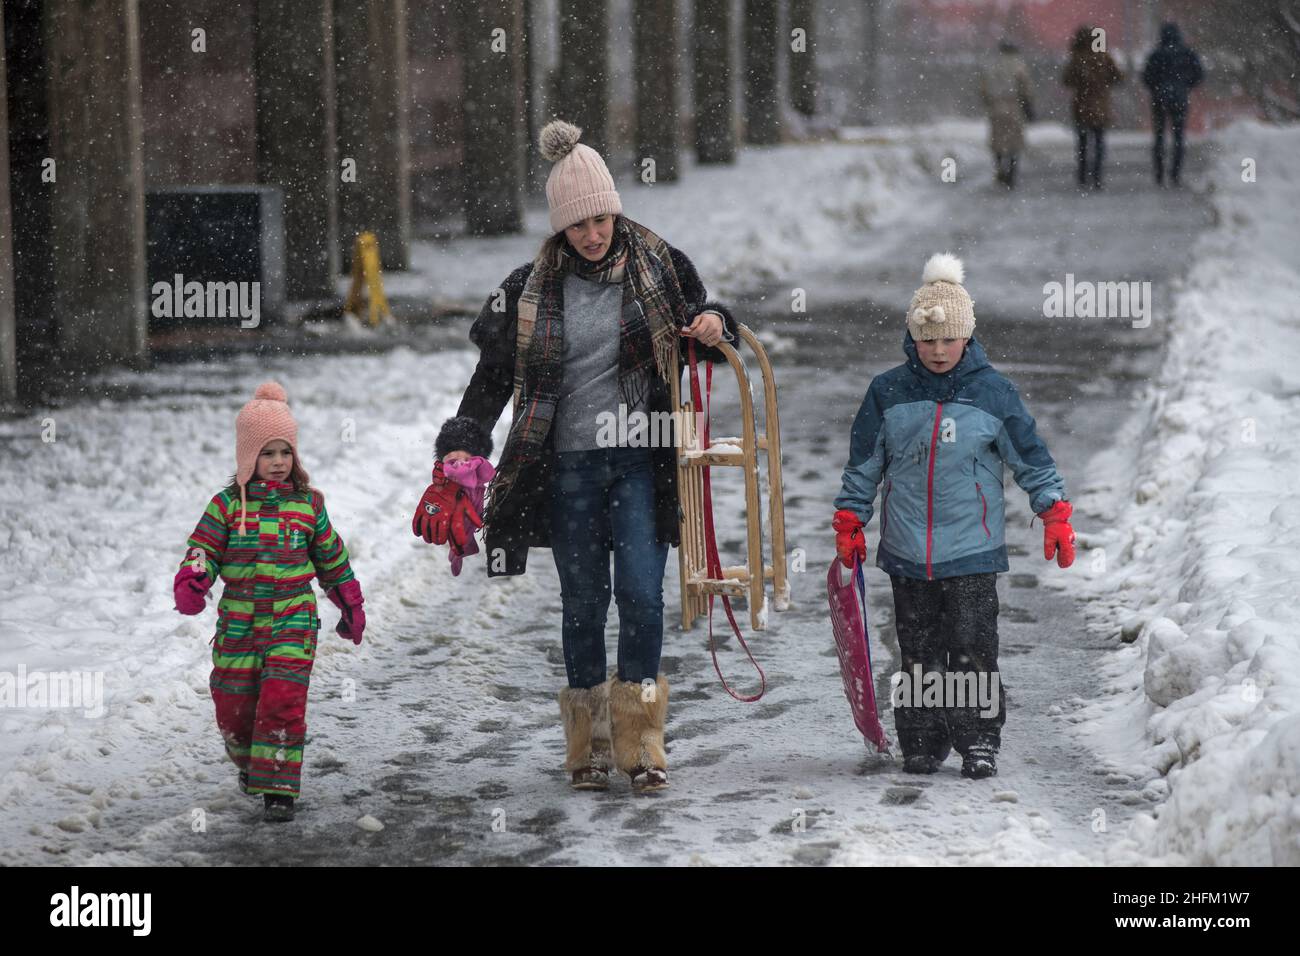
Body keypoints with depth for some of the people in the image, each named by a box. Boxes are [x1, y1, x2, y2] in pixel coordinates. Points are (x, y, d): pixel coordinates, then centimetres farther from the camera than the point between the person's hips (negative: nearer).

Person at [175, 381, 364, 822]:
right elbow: (203, 549, -3)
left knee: (283, 702, -15)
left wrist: (351, 605, 23)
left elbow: (332, 559, 16)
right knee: (235, 709, 7)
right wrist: (190, 583, -24)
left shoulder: (308, 504, 4)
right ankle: (249, 763, 38)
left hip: (293, 620, -1)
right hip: (239, 623, 1)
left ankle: (278, 787, -7)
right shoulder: (227, 504, 0)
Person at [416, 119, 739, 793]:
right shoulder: (532, 290, 1)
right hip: (568, 465, 1)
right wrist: (461, 448, -6)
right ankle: (588, 743, 17)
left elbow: (693, 331, 15)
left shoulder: (658, 266, 1)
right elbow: (493, 377, 5)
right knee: (582, 601, 5)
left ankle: (640, 739, -1)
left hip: (641, 461, -1)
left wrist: (713, 327, -9)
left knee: (640, 593, -11)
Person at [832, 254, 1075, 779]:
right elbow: (862, 465, 10)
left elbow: (1031, 458, 5)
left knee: (972, 651, -6)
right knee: (919, 653, 8)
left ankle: (979, 741, 5)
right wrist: (849, 524, 9)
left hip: (972, 550, -2)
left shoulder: (992, 391, -2)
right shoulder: (888, 392, 2)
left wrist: (1055, 515, 0)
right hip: (906, 553, 2)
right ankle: (921, 742, 17)